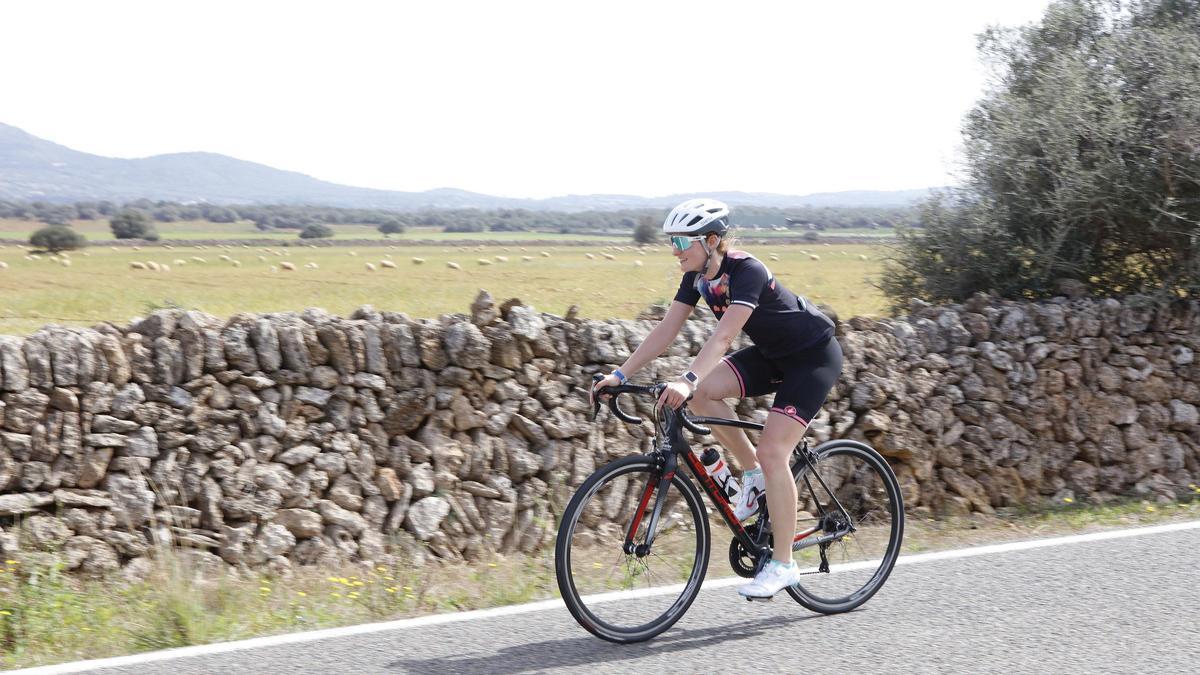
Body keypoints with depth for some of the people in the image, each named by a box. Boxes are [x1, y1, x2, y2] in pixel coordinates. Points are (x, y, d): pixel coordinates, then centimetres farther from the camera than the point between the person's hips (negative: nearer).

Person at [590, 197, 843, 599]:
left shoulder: (746, 271, -29)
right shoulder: (698, 276, -5)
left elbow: (723, 336, -41)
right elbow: (666, 330, -7)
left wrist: (687, 380, -54)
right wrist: (620, 375, -15)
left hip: (813, 357, -8)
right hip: (772, 355, 8)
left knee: (772, 451, -19)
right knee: (703, 392, -17)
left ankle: (783, 566, -9)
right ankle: (754, 475, 2)